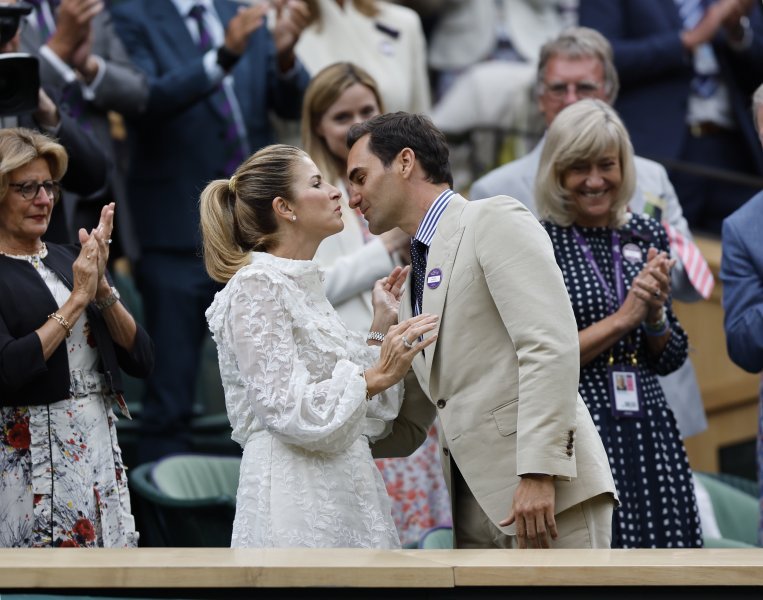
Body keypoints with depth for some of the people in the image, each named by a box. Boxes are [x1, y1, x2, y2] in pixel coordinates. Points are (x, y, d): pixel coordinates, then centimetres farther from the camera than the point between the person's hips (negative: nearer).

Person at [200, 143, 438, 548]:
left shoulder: (306, 286, 17)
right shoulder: (256, 287, -9)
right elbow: (287, 411, -17)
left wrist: (381, 330, 13)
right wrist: (375, 377, -19)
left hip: (342, 494, 9)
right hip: (296, 496, -9)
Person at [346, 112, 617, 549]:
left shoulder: (496, 221, -3)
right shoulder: (414, 272, 23)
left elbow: (550, 346, -15)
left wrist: (539, 472, -22)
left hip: (547, 494, -8)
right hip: (478, 507, 8)